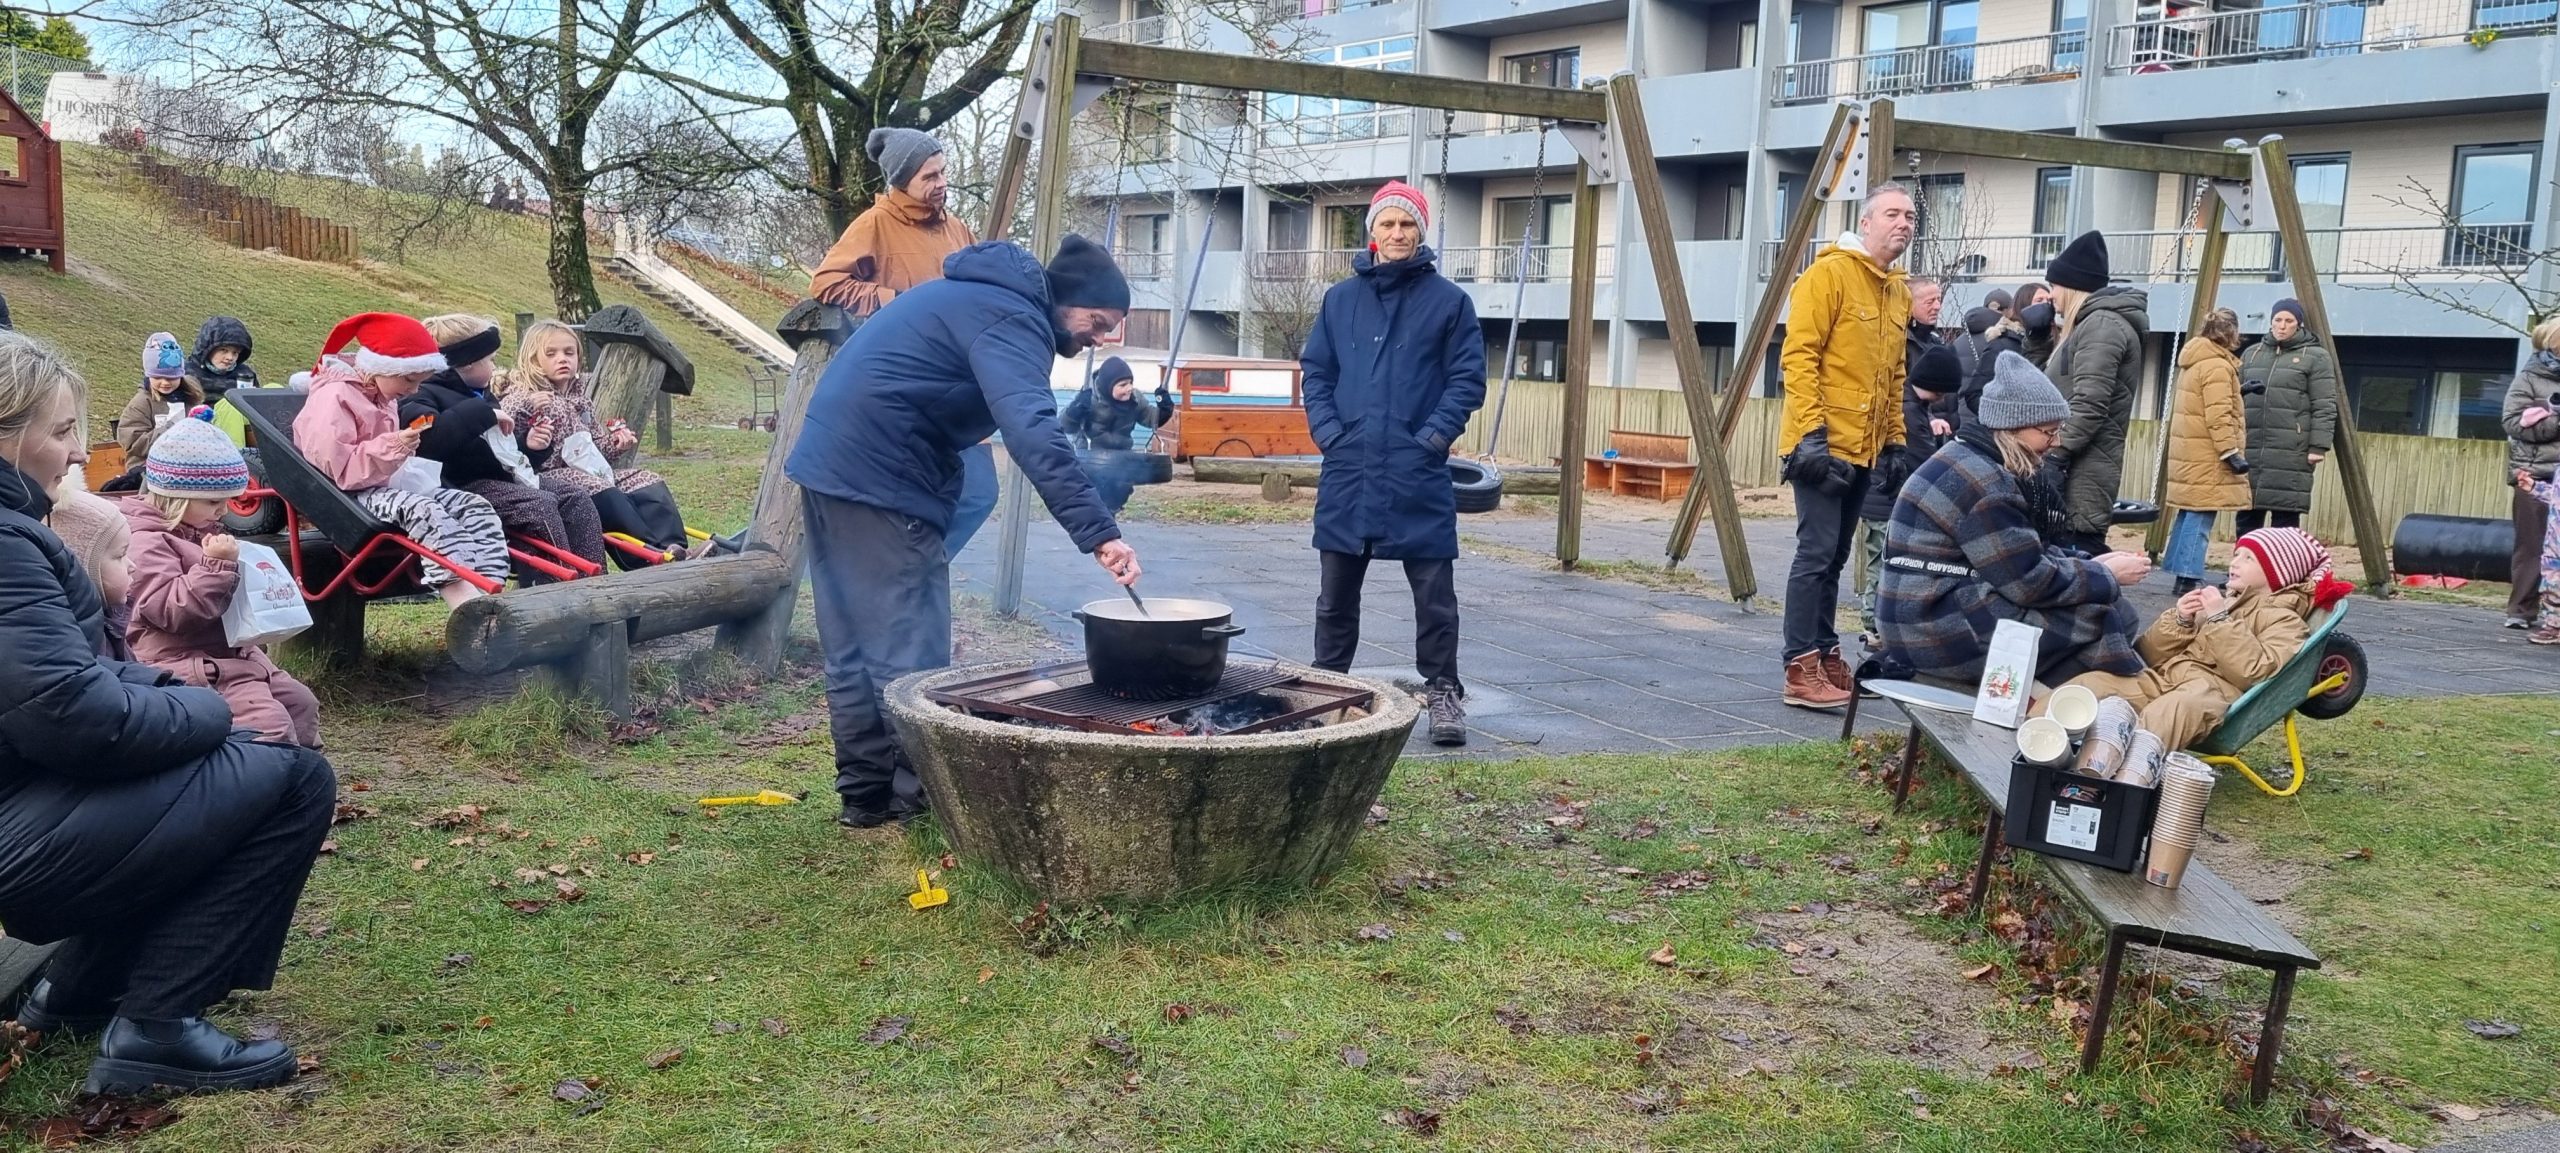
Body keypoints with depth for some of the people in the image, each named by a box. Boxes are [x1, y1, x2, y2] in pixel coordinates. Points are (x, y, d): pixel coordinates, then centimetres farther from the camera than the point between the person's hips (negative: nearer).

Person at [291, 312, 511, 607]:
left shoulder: (383, 397, 18)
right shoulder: (333, 398, -13)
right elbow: (335, 468, -21)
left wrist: (404, 445, 13)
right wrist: (390, 448, -28)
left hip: (386, 486, 9)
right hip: (350, 497, -9)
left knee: (475, 506, -10)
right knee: (424, 509, -36)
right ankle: (466, 602, -48)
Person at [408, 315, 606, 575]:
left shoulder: (480, 396, 23)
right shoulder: (427, 395, -6)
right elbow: (428, 436, -31)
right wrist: (483, 414, -24)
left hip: (503, 477, 9)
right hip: (467, 485, -9)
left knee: (577, 498, -6)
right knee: (540, 505, -29)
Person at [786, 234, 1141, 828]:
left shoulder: (978, 293, 19)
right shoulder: (1012, 318, -14)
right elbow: (1034, 432, -31)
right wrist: (1098, 531, -38)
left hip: (827, 463, 10)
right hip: (880, 483, -10)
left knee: (853, 652, 14)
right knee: (912, 659, -3)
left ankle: (866, 792, 21)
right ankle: (923, 796, 4)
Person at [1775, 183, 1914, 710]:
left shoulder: (1900, 293, 15)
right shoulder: (1830, 273, -9)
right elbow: (1798, 355, -15)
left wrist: (1895, 439, 15)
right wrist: (1811, 431, -22)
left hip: (1864, 449, 8)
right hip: (1823, 444, -8)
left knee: (1834, 556, 13)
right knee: (1817, 552, -10)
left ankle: (1825, 655, 20)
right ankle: (1801, 669, -7)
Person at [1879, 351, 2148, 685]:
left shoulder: (1972, 461, 14)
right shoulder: (1982, 481, -17)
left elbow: (2023, 554, 18)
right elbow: (2031, 581, -17)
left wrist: (2088, 564, 5)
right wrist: (2108, 576, -4)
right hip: (1944, 630, -10)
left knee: (2100, 599, 14)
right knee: (2112, 614, -10)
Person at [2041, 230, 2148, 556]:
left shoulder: (2102, 324, -10)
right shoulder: (2090, 324, 23)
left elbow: (2089, 405, -20)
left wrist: (2053, 455, -20)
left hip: (2083, 476, -10)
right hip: (2073, 473, 10)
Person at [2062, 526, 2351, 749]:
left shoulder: (2284, 620, 13)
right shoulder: (2217, 599, 31)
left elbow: (2258, 672, -11)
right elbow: (2151, 654, 22)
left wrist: (2220, 620, -8)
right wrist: (2179, 620, 4)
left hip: (2215, 692, -6)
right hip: (2161, 679, 6)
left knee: (2178, 707, -42)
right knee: (2088, 684, -20)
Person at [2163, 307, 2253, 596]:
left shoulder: (2195, 360, 14)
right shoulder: (2217, 365, -15)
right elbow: (2218, 416, -21)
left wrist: (2236, 391, 31)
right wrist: (2231, 452, -21)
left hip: (2191, 452, 10)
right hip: (2208, 456, -10)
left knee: (2190, 512, 13)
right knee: (2200, 516, -9)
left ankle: (2182, 575, 16)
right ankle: (2189, 579, -11)